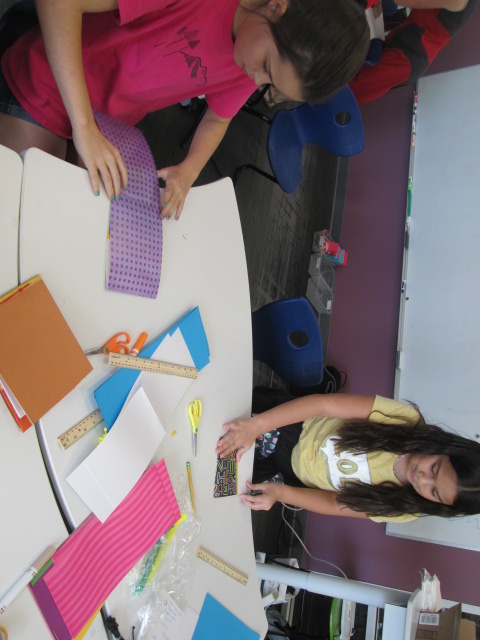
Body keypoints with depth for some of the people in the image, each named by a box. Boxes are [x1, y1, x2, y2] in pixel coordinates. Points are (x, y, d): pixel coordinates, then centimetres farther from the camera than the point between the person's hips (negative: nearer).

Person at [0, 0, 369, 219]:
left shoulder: (250, 71, -11)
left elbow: (217, 118, 8)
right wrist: (84, 125, -38)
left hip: (107, 126, 5)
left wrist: (189, 171, -11)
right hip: (46, 86, -5)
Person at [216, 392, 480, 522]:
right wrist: (256, 426, -43)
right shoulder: (406, 418, -31)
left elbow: (333, 504, -17)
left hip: (295, 475, 0)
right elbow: (325, 403, -36)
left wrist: (281, 493, -33)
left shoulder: (401, 509, -24)